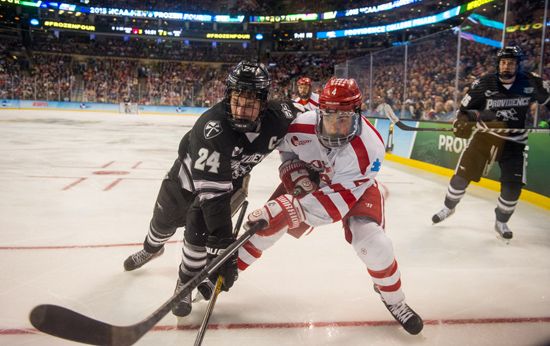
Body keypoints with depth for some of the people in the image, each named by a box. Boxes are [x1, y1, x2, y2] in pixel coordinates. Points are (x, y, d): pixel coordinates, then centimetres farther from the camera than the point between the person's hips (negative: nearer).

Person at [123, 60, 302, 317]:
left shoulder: (276, 118, -30)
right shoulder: (211, 128, -44)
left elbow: (296, 113, -3)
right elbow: (210, 191, -47)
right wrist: (222, 244, -50)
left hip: (231, 178, 2)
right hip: (190, 172, -1)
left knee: (199, 229, -16)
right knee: (164, 219, 22)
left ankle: (187, 283, 13)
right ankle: (152, 248, 59)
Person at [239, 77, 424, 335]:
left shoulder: (369, 147, -37)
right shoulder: (303, 125, -29)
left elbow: (340, 196, -37)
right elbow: (285, 146, -4)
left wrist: (299, 212, -44)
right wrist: (295, 171, -24)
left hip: (355, 191, -2)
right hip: (312, 184, 3)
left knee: (373, 244, -21)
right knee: (270, 218, -10)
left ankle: (395, 301, 10)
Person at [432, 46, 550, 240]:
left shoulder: (531, 83, -8)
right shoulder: (484, 84, -11)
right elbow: (465, 107, -4)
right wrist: (461, 121, -21)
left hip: (513, 140, 1)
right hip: (485, 135, -1)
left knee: (513, 185, -4)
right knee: (462, 174, -1)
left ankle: (501, 222, 18)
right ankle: (448, 207, 23)